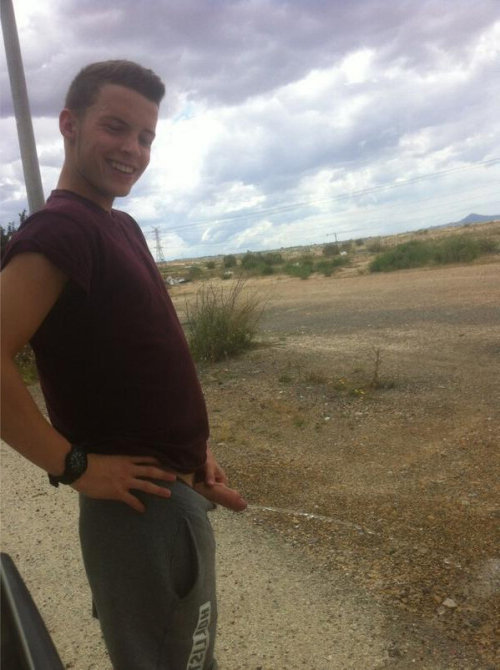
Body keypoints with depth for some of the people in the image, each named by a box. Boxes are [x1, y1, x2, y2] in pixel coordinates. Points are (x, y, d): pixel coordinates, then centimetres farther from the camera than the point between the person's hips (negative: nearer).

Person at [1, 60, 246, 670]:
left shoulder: (121, 227, 9)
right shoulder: (61, 229, -20)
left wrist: (193, 448, 11)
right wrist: (75, 466, -22)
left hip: (176, 493, 9)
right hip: (140, 506, -9)